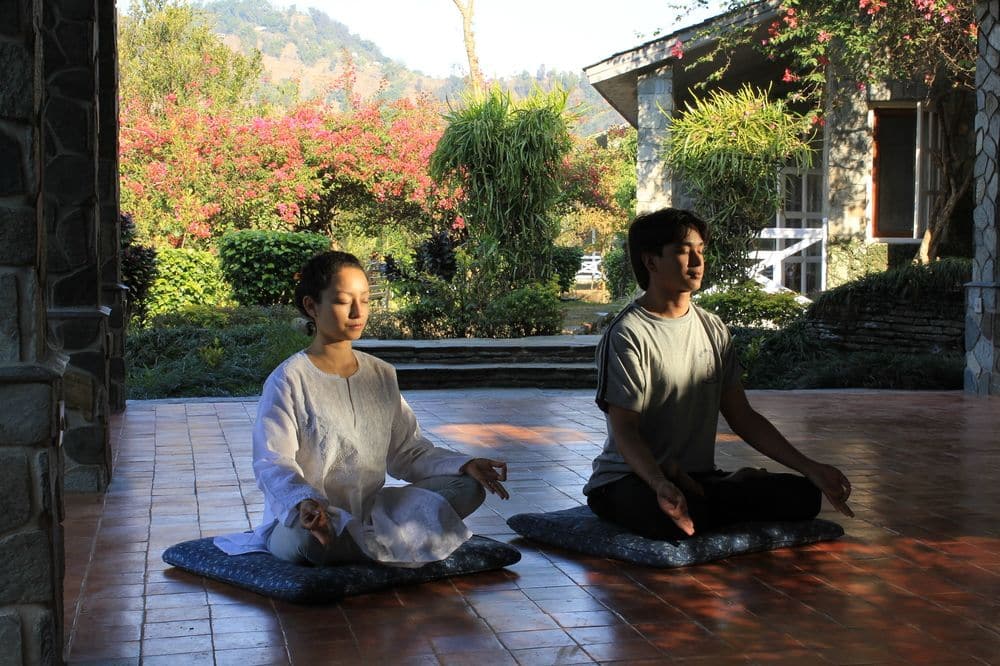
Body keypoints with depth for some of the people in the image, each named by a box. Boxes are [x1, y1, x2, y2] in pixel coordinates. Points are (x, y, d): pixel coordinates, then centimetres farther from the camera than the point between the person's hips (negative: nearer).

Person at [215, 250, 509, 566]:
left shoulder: (381, 375, 11)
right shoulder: (289, 380, -9)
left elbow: (408, 452, 13)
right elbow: (273, 464, -18)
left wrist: (466, 465, -5)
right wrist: (304, 502, -40)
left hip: (370, 513, 6)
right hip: (305, 519, -6)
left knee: (468, 488, -8)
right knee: (309, 538, -42)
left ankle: (363, 544, -15)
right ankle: (402, 545, -16)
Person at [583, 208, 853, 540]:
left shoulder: (713, 329, 10)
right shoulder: (626, 336, -12)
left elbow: (742, 417, 12)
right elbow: (625, 431, -18)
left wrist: (809, 468, 2)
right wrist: (661, 484, -38)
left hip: (698, 476, 5)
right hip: (628, 480, -5)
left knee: (803, 496, -15)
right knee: (671, 521, -40)